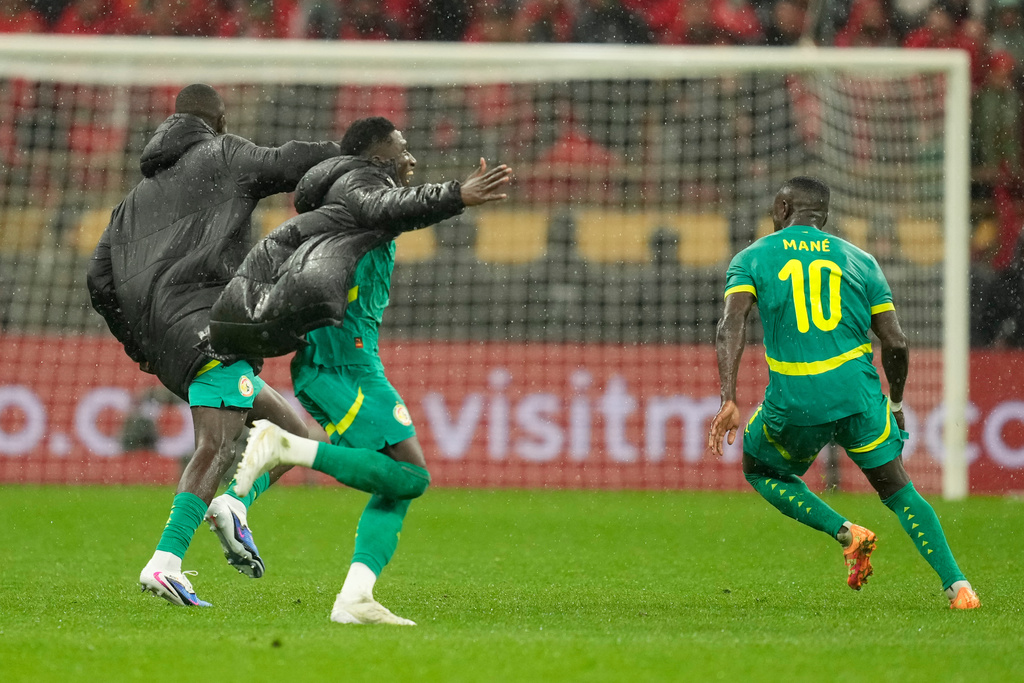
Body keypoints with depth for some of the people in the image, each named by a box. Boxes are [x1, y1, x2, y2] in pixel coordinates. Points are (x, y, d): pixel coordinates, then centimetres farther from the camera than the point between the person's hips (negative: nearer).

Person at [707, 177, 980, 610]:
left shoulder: (752, 258, 7)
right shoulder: (859, 261, 12)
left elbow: (732, 326, -10)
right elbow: (896, 343, 7)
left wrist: (729, 400, -17)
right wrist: (895, 404, 22)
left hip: (793, 403, -2)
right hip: (859, 396, 2)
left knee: (762, 472, 26)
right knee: (900, 493, 14)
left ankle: (846, 533, 7)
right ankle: (957, 585, -2)